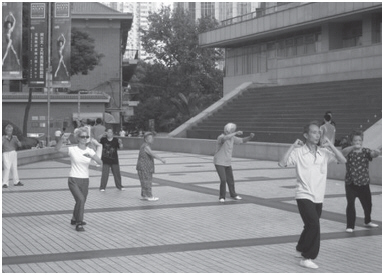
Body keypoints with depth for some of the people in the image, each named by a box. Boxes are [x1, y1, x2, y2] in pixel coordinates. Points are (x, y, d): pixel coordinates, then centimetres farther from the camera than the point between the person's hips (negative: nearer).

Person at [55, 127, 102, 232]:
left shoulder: (90, 151, 1)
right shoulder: (73, 149, -8)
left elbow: (100, 162, -11)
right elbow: (57, 149, -22)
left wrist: (91, 156, -27)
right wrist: (61, 140, -40)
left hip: (85, 180, 4)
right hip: (74, 180, -4)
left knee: (81, 201, 13)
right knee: (81, 199, -22)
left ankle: (75, 219, 41)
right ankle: (79, 224, -9)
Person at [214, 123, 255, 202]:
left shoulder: (232, 138, 1)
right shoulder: (221, 137, -25)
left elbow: (242, 141, 10)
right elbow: (224, 138, -50)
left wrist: (250, 137, -7)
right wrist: (236, 133, -54)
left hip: (227, 163, 7)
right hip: (219, 163, -7)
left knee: (230, 180, 16)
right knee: (223, 180, -18)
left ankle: (233, 194, 37)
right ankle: (222, 197, 0)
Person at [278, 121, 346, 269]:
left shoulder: (324, 152, 4)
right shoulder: (298, 152, -8)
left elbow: (343, 160, -2)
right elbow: (282, 163, -18)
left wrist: (330, 145, -8)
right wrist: (293, 146, -19)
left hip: (318, 197, 6)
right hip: (304, 196, -6)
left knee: (311, 226, 17)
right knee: (314, 225, -18)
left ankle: (300, 249, 41)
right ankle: (307, 258, -6)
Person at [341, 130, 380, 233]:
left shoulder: (365, 151, 2)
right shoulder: (349, 151, -4)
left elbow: (373, 154, -17)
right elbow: (343, 152, -27)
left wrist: (377, 152, -42)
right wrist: (353, 147, -45)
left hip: (364, 183, 3)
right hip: (351, 183, -3)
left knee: (367, 203, 15)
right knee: (350, 204, -10)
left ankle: (368, 221, 40)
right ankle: (350, 226, -2)